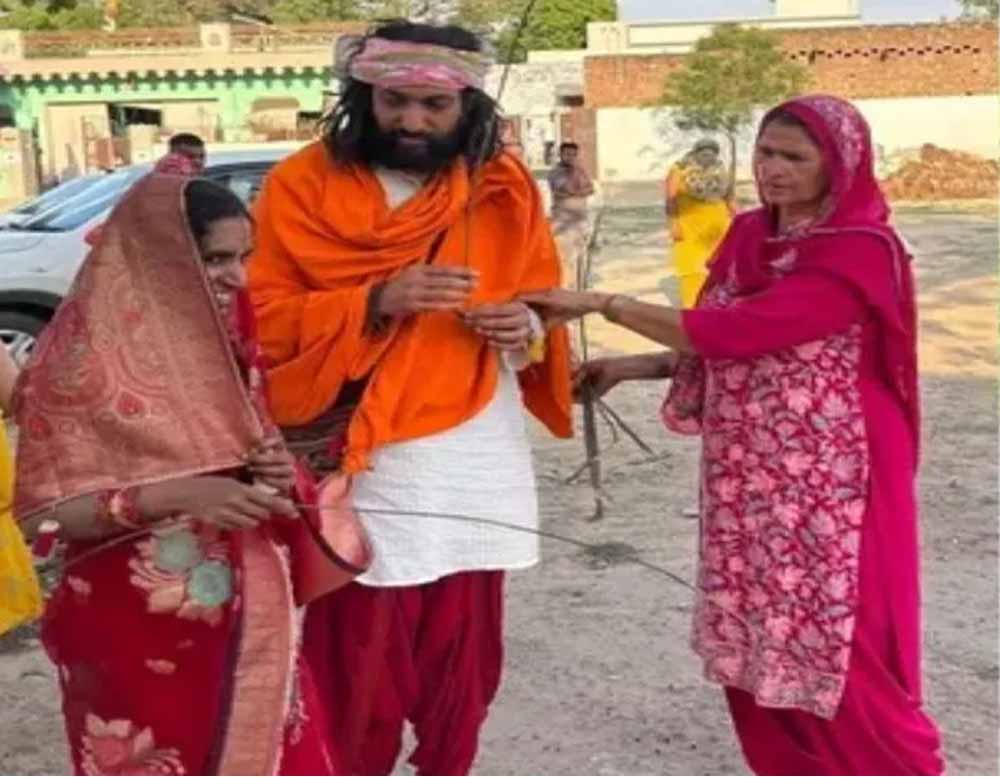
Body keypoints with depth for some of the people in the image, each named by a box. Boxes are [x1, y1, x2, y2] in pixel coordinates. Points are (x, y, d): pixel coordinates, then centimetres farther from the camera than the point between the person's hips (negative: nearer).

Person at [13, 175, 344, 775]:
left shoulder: (227, 339, 5)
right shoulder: (85, 353, -14)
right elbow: (44, 511, -14)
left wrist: (276, 473, -8)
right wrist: (172, 496, -26)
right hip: (136, 634, -5)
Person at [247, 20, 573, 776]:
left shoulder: (503, 186, 5)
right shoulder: (303, 184, -3)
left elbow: (542, 299, 14)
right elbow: (265, 319, -7)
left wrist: (526, 328, -9)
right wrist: (376, 303, -21)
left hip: (477, 461, 3)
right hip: (359, 460, -3)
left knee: (463, 652, 13)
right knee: (358, 657, 1)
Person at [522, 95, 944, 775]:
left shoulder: (860, 255, -17)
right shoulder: (748, 237, 6)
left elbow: (731, 334, -25)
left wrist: (600, 303, -21)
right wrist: (630, 367, -1)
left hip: (829, 488, -7)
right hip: (747, 483, 7)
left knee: (843, 654, 3)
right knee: (751, 646, 14)